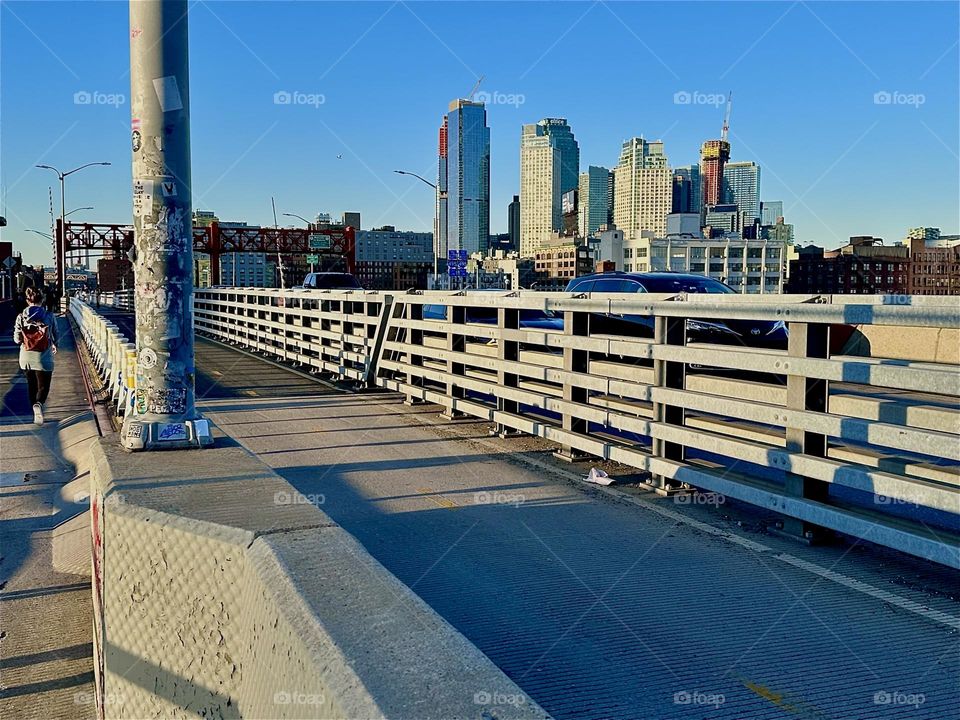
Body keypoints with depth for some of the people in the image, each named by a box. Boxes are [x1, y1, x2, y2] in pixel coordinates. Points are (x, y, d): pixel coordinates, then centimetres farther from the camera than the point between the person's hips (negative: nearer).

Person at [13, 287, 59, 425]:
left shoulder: (21, 317, -4)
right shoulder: (49, 316, -7)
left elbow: (17, 339, -3)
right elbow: (55, 336, 3)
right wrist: (54, 345, 26)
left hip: (26, 358, 2)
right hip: (43, 358, -2)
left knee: (31, 386, 20)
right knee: (43, 386, 6)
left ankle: (36, 413, 28)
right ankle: (39, 404, -25)